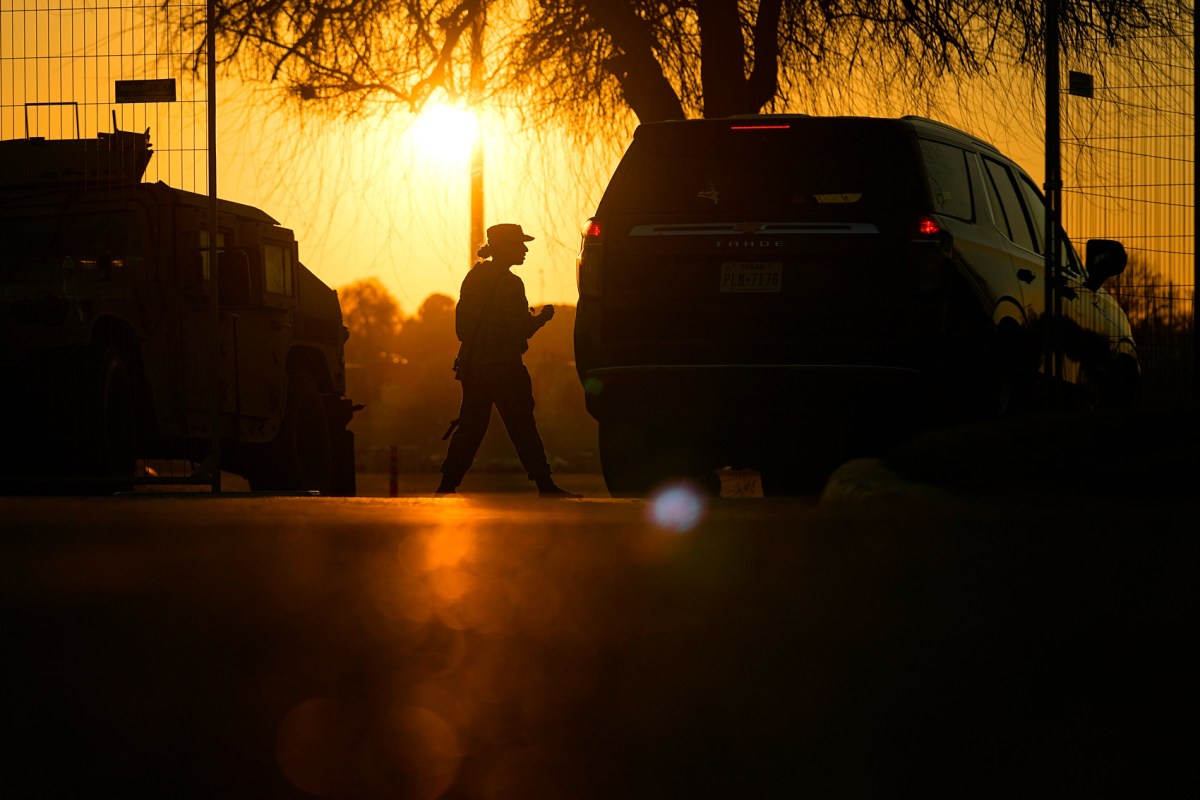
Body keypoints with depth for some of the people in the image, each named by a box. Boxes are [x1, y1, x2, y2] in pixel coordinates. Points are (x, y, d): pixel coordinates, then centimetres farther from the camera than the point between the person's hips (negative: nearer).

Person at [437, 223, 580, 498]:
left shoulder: (474, 277, 10)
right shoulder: (509, 284, -14)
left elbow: (462, 326, 14)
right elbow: (519, 330, -17)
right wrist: (542, 317, -1)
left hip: (473, 365, 7)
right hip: (503, 369, -7)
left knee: (470, 427, 10)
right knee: (523, 428, -4)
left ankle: (447, 485, 5)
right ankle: (545, 487, -3)